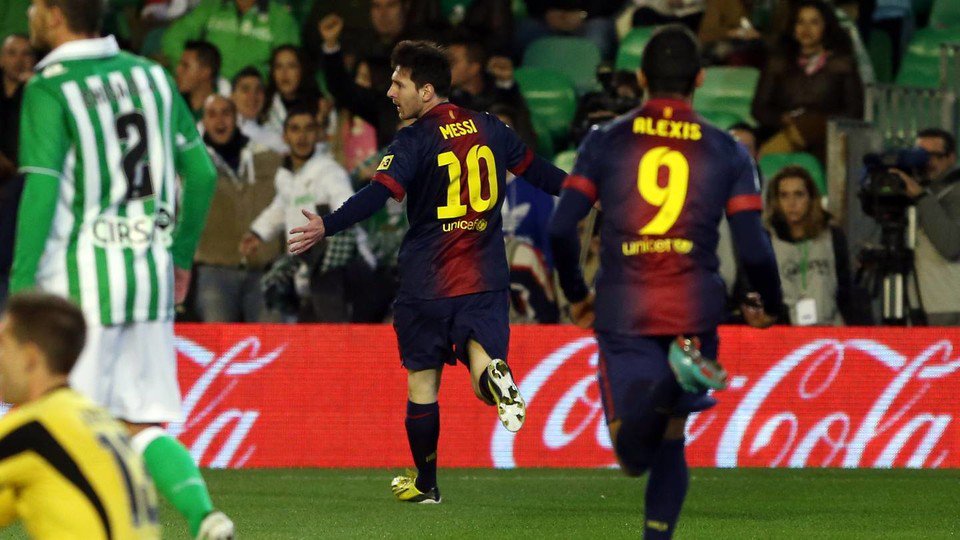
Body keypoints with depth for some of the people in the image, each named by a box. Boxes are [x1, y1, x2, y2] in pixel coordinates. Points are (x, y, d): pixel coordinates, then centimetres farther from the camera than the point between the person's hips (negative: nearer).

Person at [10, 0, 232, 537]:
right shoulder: (152, 76, 10)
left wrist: (20, 286, -13)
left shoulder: (49, 90, -9)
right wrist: (181, 257, 22)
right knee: (142, 426, 8)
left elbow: (41, 191, -16)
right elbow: (202, 172, 12)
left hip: (80, 277, -6)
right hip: (152, 274, 6)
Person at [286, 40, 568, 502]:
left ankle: (425, 482, 19)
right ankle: (495, 379, -37)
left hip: (428, 282, -3)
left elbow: (377, 195, -23)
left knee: (422, 381, 11)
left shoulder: (415, 140, -10)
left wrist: (326, 227, -29)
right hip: (486, 280, 3)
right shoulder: (489, 129, 7)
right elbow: (534, 169, 21)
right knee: (480, 362, 1)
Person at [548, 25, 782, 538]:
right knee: (670, 443, 19)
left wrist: (575, 296, 13)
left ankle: (649, 392, -36)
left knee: (633, 455, -4)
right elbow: (754, 248, -3)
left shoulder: (605, 141, 4)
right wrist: (768, 305, 18)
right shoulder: (727, 151, 4)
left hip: (622, 311, -1)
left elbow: (561, 228, -4)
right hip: (694, 313, 1)